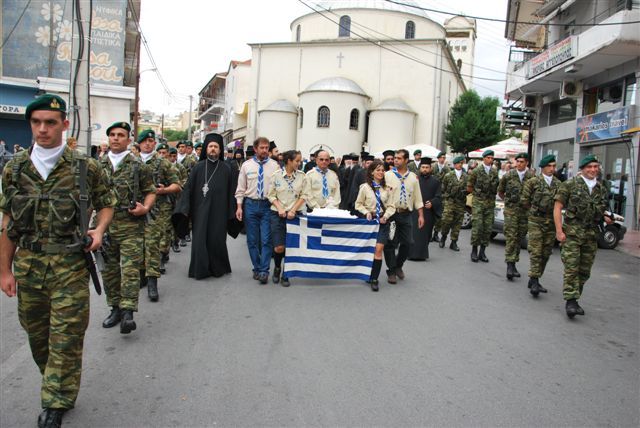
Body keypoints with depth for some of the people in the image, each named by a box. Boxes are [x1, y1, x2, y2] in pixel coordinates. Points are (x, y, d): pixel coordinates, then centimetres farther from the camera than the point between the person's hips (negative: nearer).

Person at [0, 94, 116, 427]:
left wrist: (99, 229, -11)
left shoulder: (85, 168, -4)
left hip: (70, 265, -3)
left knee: (66, 339, -1)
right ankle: (59, 387, 40)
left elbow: (106, 203, 10)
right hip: (27, 265, 4)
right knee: (37, 335, 17)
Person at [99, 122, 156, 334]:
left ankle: (128, 312, -7)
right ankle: (115, 308, 24)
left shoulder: (138, 166, 1)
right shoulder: (98, 165, 10)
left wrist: (145, 208, -13)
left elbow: (150, 191, 5)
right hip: (104, 224, 4)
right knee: (109, 269, 11)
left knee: (130, 269, -9)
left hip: (131, 225, -4)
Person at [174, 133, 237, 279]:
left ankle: (218, 268, 22)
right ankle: (200, 269, 13)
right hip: (200, 210, 1)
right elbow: (188, 188, 1)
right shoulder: (198, 167, 3)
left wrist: (231, 212, 0)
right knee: (200, 240, 0)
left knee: (217, 240, 4)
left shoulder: (227, 169, 2)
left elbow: (231, 192, 3)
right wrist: (184, 209, -6)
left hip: (219, 211, 0)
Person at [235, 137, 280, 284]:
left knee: (266, 240, -4)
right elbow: (241, 188, 7)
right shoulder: (246, 165, 5)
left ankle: (264, 271, 3)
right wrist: (239, 206, -1)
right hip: (250, 204, 2)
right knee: (252, 240, 8)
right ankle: (257, 268, 21)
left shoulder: (274, 165, 1)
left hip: (268, 205, -2)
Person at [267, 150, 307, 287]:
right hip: (278, 214, -1)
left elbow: (303, 196, 2)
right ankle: (277, 268, 24)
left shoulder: (302, 176, 1)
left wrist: (293, 210, -9)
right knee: (278, 247, -6)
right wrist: (280, 208, -13)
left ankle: (286, 275, 18)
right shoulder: (276, 175, -3)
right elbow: (271, 195, 0)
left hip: (294, 214, 1)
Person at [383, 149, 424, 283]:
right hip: (391, 213, -2)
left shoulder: (413, 177, 8)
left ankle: (398, 265, 28)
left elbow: (417, 197, 11)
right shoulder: (387, 175, -1)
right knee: (390, 244, 1)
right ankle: (391, 271, 14)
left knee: (407, 242, 4)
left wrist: (421, 215, 7)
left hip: (406, 214, 3)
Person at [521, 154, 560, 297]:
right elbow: (524, 200, 2)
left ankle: (534, 280, 19)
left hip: (552, 222, 4)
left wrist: (552, 211, 5)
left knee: (546, 253, 8)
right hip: (536, 221, -4)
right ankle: (534, 282, -9)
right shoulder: (533, 182, -1)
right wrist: (535, 210, 9)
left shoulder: (558, 183, 9)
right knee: (535, 252, -9)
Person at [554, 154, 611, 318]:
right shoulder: (570, 185, -2)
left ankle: (574, 300, 20)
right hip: (572, 232, -5)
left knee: (585, 271, 8)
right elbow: (557, 208, -4)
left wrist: (606, 218, 3)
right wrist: (559, 231, -12)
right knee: (571, 268, -10)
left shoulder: (601, 189, 13)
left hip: (591, 235, 5)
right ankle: (570, 301, -8)